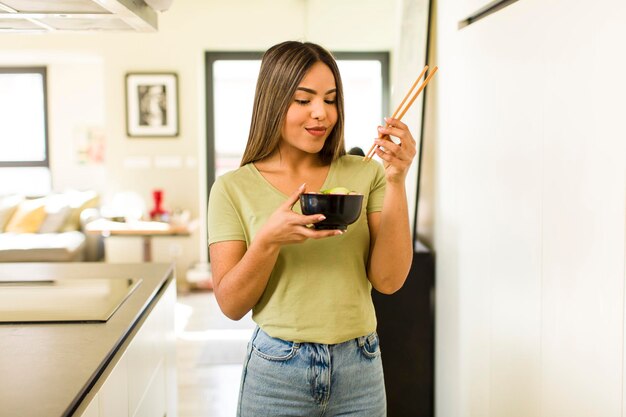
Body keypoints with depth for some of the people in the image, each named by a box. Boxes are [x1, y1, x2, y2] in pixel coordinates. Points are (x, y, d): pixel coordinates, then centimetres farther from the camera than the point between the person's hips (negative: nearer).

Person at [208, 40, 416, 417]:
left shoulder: (365, 175, -2)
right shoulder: (233, 188, -4)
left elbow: (388, 280, -8)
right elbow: (232, 304, -7)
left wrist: (396, 183, -16)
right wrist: (269, 239, -23)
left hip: (359, 371, 2)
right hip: (277, 372, -1)